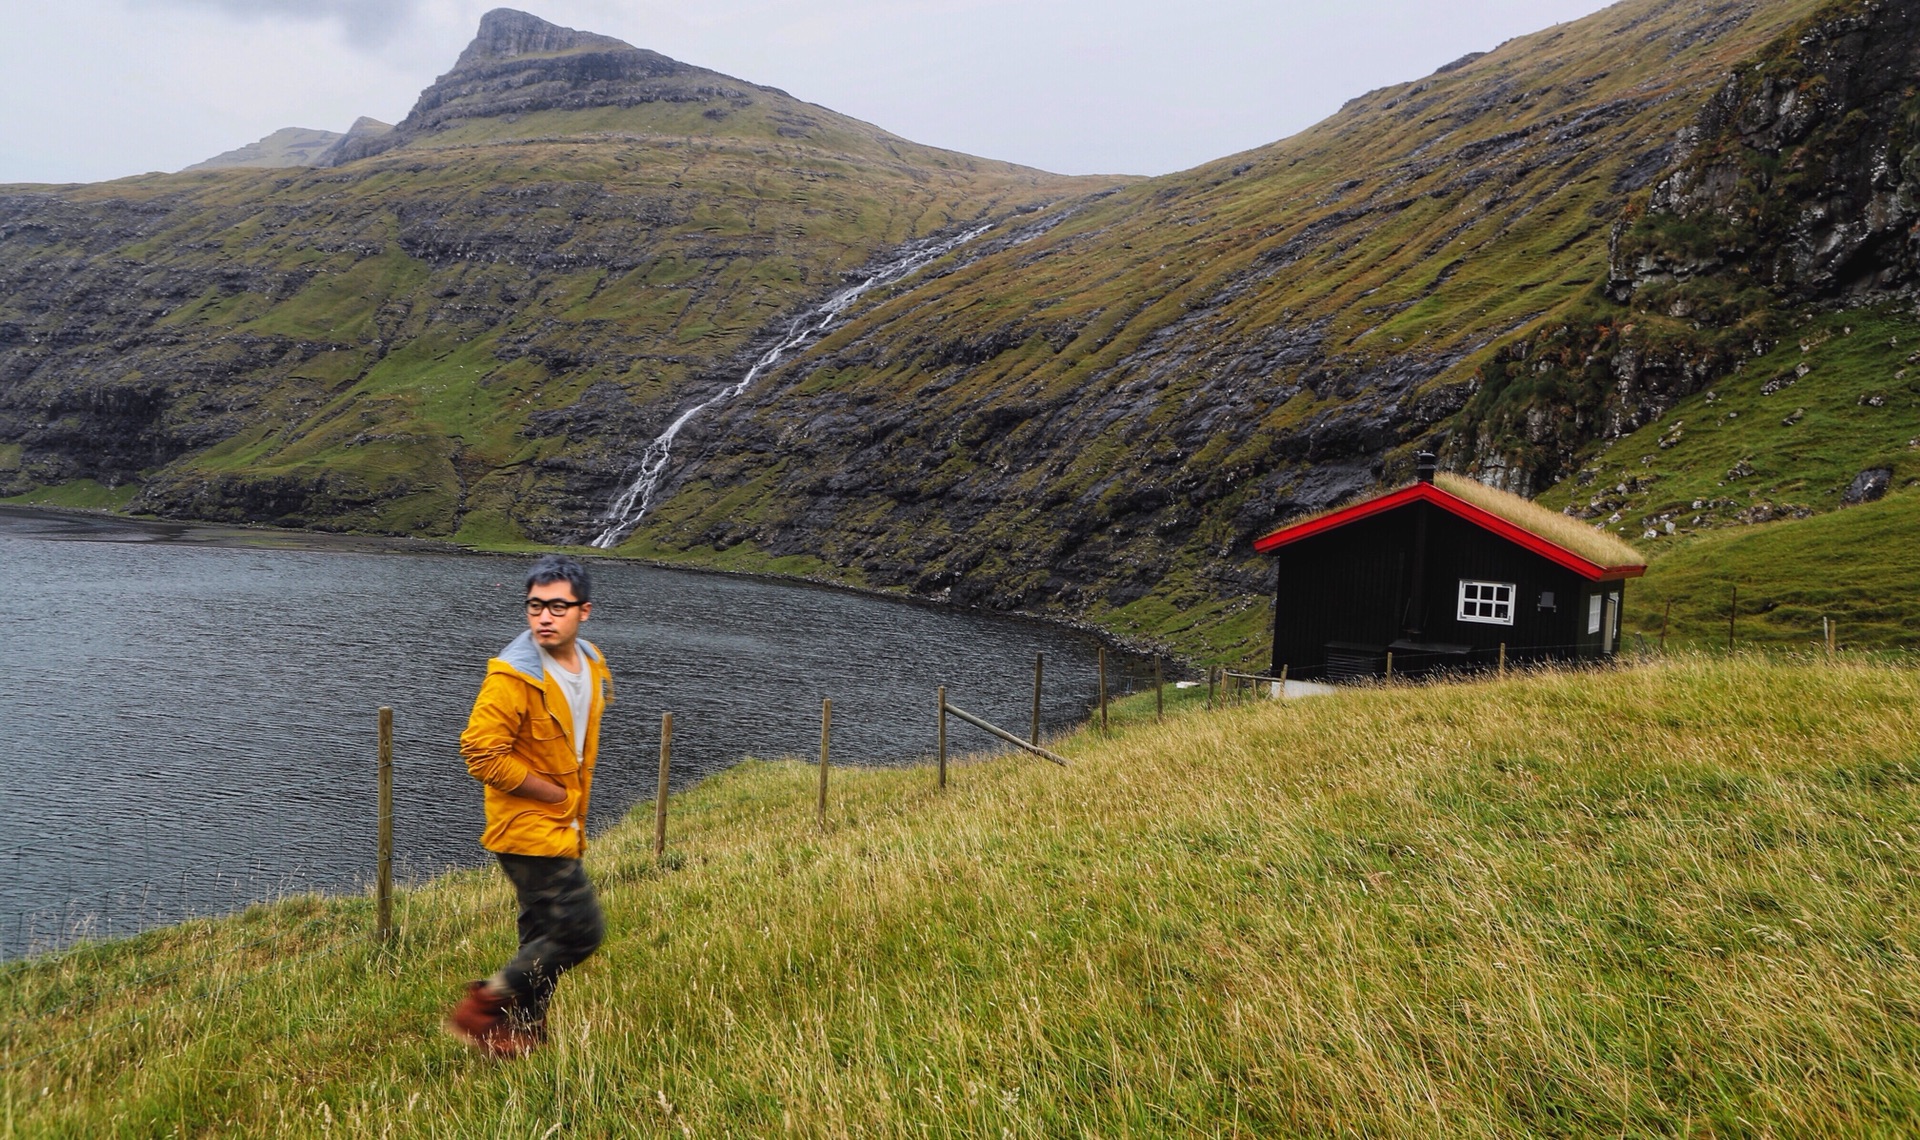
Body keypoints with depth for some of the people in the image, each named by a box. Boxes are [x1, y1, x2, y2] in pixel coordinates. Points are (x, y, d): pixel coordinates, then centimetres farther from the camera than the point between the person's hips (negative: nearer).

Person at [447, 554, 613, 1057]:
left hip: (560, 827, 9)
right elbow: (481, 751, -25)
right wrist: (555, 794, -17)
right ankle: (481, 1007, 5)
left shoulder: (591, 663, 4)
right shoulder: (514, 675, -22)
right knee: (581, 929, -9)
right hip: (529, 827, -8)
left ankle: (523, 1034, 31)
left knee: (544, 937, 17)